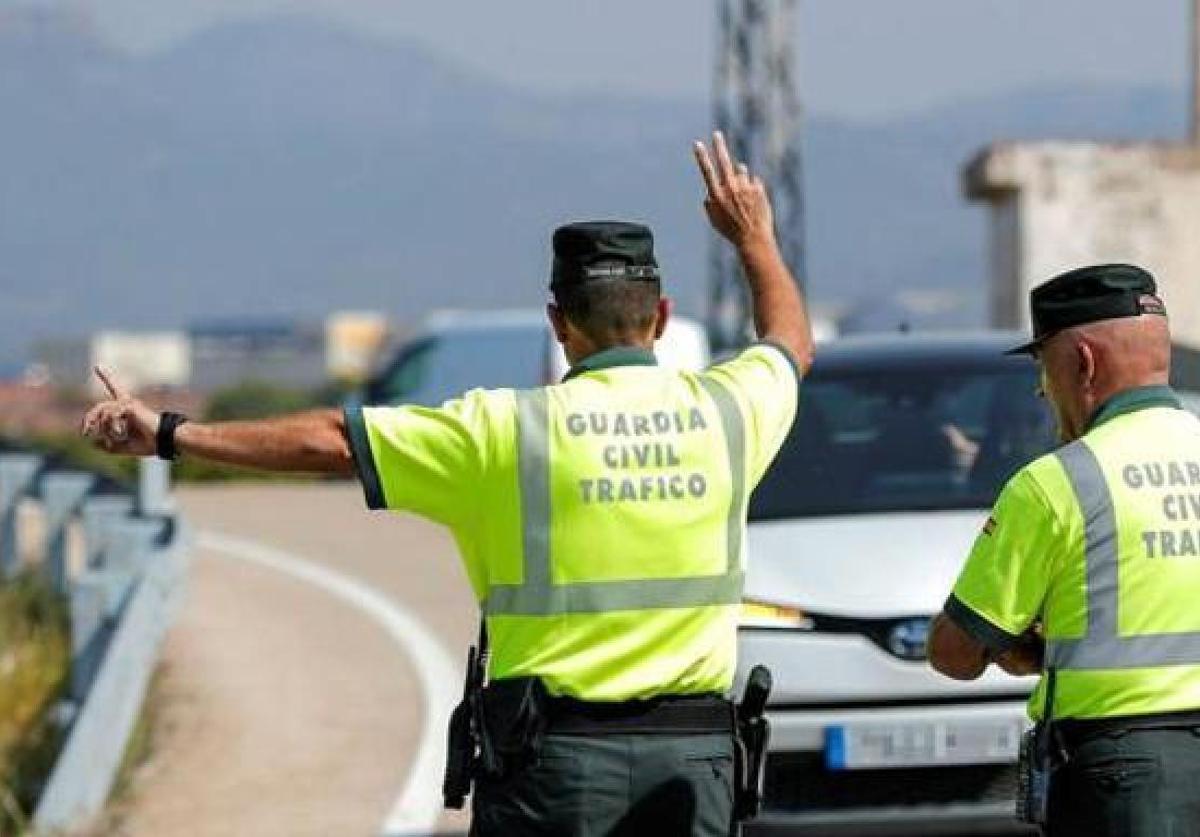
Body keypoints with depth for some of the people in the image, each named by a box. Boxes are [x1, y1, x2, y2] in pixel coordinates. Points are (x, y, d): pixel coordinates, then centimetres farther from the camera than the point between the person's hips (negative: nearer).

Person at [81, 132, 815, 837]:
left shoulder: (509, 430, -7)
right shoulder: (725, 412, 3)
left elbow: (330, 440, -4)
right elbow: (792, 343, 28)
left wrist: (169, 434, 2)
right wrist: (755, 238, 45)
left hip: (555, 751, -3)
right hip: (694, 753, 3)